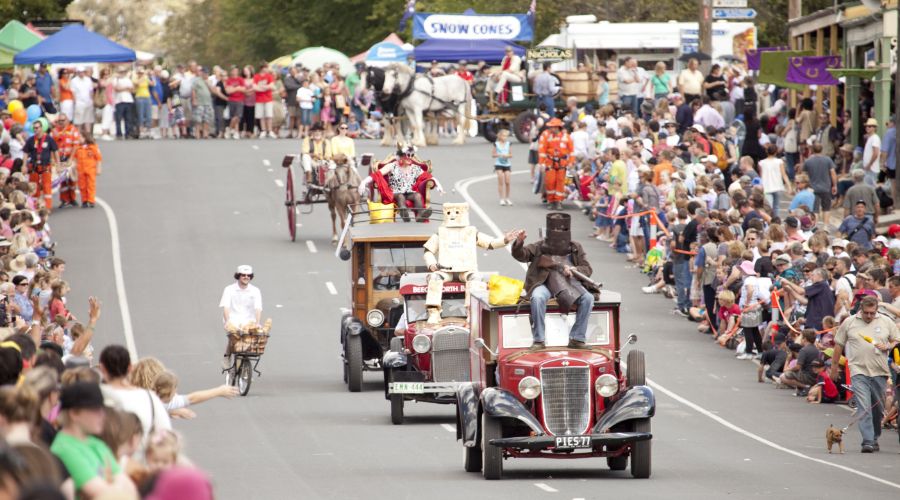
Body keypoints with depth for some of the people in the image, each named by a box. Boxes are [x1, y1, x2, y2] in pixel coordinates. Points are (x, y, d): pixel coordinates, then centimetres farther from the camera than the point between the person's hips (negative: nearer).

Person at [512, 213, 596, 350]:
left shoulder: (575, 248, 16)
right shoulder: (539, 247, 11)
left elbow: (587, 269, 11)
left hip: (570, 282, 2)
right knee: (538, 298, -36)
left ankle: (577, 339, -18)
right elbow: (520, 255, 0)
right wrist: (519, 243, -22)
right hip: (544, 282, -2)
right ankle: (538, 340, -27)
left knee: (588, 298, -25)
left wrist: (574, 270, -11)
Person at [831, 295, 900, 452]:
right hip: (859, 372, -2)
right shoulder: (849, 323, 4)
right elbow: (839, 345, 10)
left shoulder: (886, 322, 6)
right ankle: (867, 441, -18)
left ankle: (874, 438, 27)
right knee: (864, 408, -13)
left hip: (879, 372, 2)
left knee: (878, 409, 10)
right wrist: (834, 367, 12)